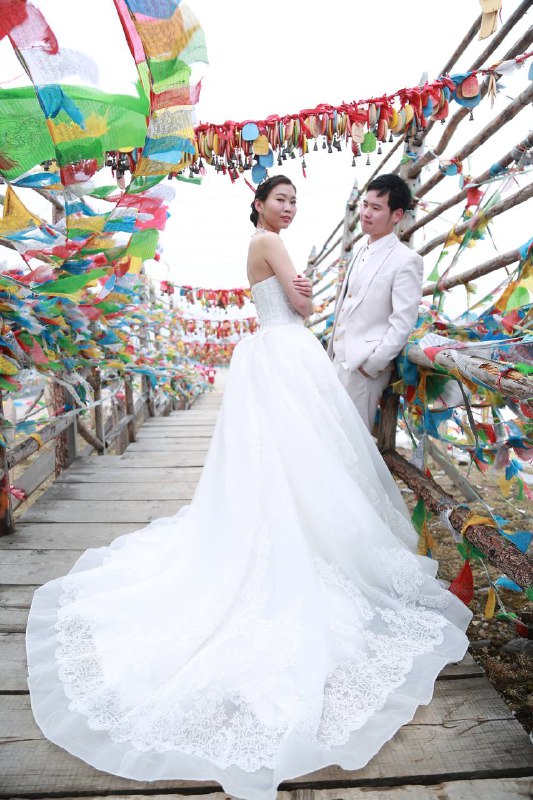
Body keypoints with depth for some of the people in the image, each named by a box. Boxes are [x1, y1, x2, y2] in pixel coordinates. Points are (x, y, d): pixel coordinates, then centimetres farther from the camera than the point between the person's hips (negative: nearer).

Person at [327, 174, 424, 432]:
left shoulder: (406, 260, -12)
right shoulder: (362, 251, 13)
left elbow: (403, 323, -16)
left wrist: (372, 364, -16)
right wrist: (332, 349, 8)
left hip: (365, 365, -7)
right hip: (340, 359, 8)